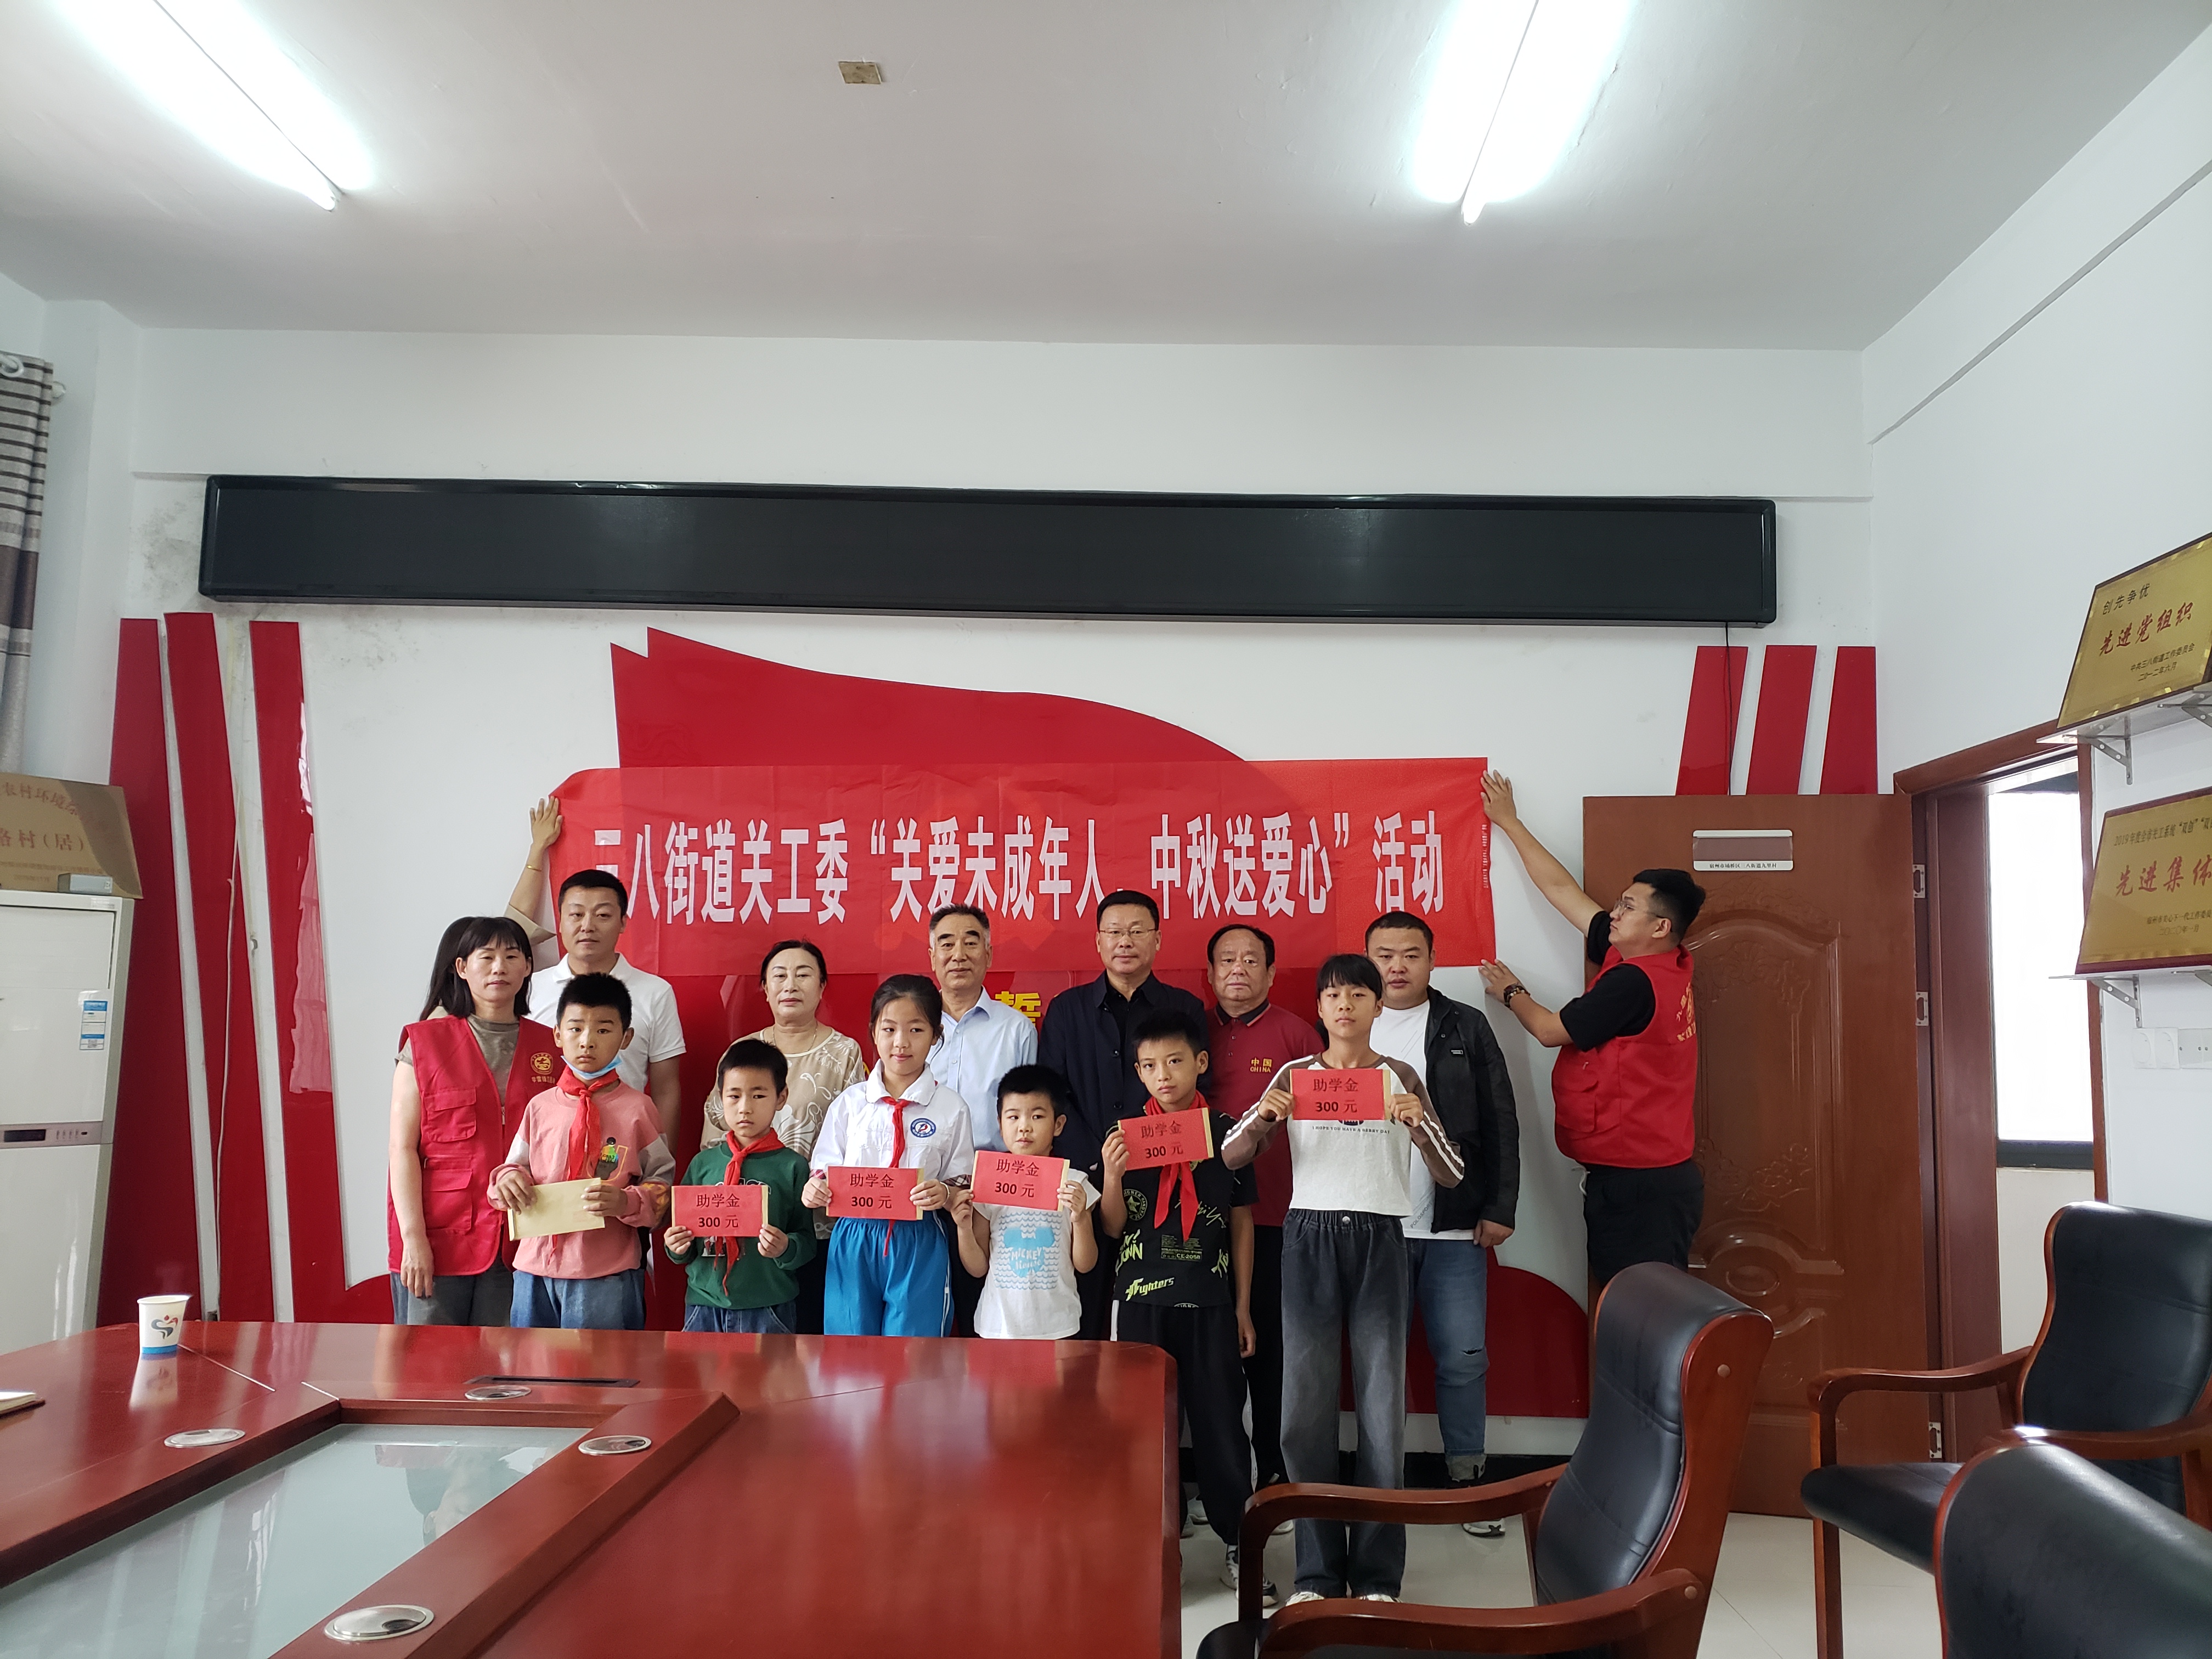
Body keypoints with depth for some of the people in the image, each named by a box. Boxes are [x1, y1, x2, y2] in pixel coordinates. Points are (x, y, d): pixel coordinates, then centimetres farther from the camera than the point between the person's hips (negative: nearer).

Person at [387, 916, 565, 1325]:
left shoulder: (550, 1048, 8)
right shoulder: (425, 1043, 1)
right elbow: (403, 1148, -3)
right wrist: (413, 1238, -10)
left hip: (517, 1242, 2)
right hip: (438, 1240, -2)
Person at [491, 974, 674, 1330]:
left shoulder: (637, 1109, -1)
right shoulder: (540, 1107, 8)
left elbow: (663, 1183, -1)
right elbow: (517, 1165, 16)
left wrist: (626, 1201, -19)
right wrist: (508, 1180, -6)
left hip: (606, 1276, -3)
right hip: (535, 1266, 3)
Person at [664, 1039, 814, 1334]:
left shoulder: (792, 1166, -4)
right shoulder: (704, 1163, 6)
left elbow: (807, 1241, -3)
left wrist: (785, 1249, -23)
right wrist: (677, 1248, -8)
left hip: (768, 1309, -3)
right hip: (704, 1303, 3)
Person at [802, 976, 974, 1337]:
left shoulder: (951, 1108, 0)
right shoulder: (849, 1102, 4)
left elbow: (961, 1184, 3)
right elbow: (826, 1171, 7)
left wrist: (944, 1194, -18)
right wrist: (814, 1190, -13)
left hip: (919, 1246, -1)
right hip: (853, 1242, 1)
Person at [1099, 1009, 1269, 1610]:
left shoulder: (1227, 1132, 1)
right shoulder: (1122, 1135, 1)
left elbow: (1241, 1222, 7)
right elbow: (1113, 1227, 4)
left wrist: (1243, 1307, 6)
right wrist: (1112, 1175, -15)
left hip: (1211, 1301, 0)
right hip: (1142, 1298, 0)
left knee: (1221, 1421, 3)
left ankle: (1240, 1545, 17)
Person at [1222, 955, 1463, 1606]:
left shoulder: (1400, 1077, 6)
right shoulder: (1295, 1075, 7)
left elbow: (1450, 1175, 2)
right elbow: (1231, 1158, 3)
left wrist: (1419, 1122, -17)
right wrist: (1262, 1117, -18)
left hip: (1378, 1240, 0)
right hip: (1310, 1239, 1)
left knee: (1382, 1407, -1)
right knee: (1306, 1407, 0)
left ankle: (1376, 1573, 11)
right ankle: (1318, 1571, 12)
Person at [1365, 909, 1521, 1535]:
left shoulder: (1466, 1028, 6)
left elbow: (1500, 1123, 5)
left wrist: (1500, 1208, -1)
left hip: (1455, 1225, 0)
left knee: (1463, 1356, 1)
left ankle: (1468, 1478, 16)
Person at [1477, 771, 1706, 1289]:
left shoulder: (1632, 981, -18)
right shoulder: (1666, 967, 8)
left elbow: (1551, 1030, -8)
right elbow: (1562, 889, 14)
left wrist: (1510, 992, 12)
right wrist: (1510, 823, 18)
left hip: (1637, 1185, -9)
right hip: (1662, 1174, 9)